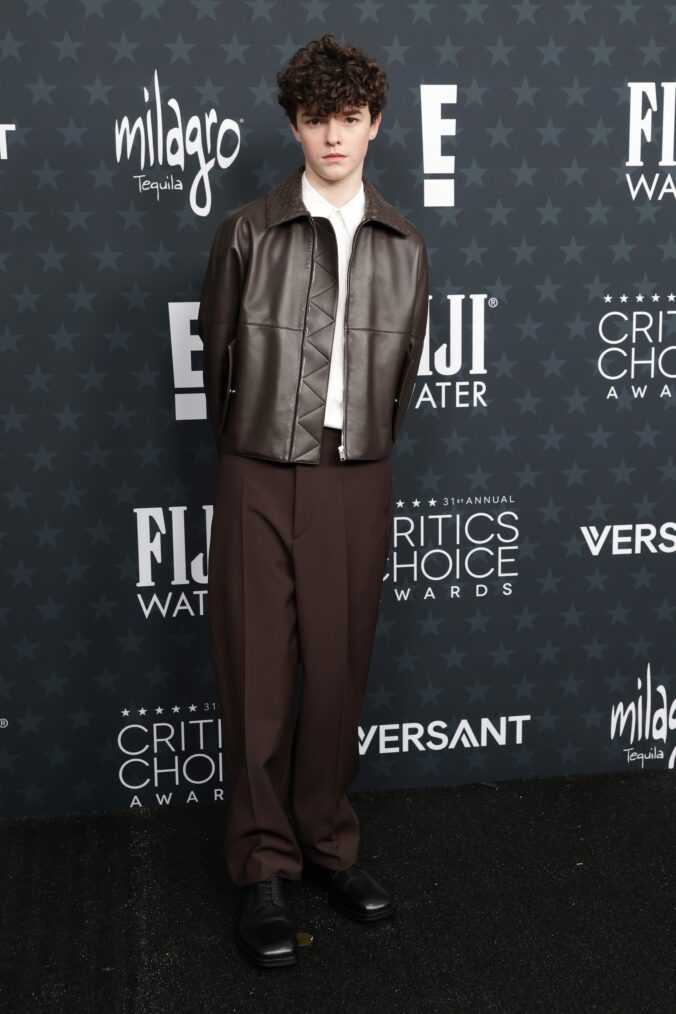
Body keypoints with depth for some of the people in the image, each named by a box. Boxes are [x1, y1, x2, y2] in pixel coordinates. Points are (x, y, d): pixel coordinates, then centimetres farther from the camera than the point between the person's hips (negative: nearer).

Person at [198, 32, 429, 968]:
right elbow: (217, 358, 5)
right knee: (258, 676, 2)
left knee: (339, 672, 8)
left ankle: (329, 844, 27)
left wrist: (366, 453, 13)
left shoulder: (403, 246, 6)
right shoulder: (248, 233, -2)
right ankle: (264, 868, 17)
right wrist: (244, 457, 11)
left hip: (357, 483, 2)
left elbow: (404, 371, 13)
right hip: (261, 481, -2)